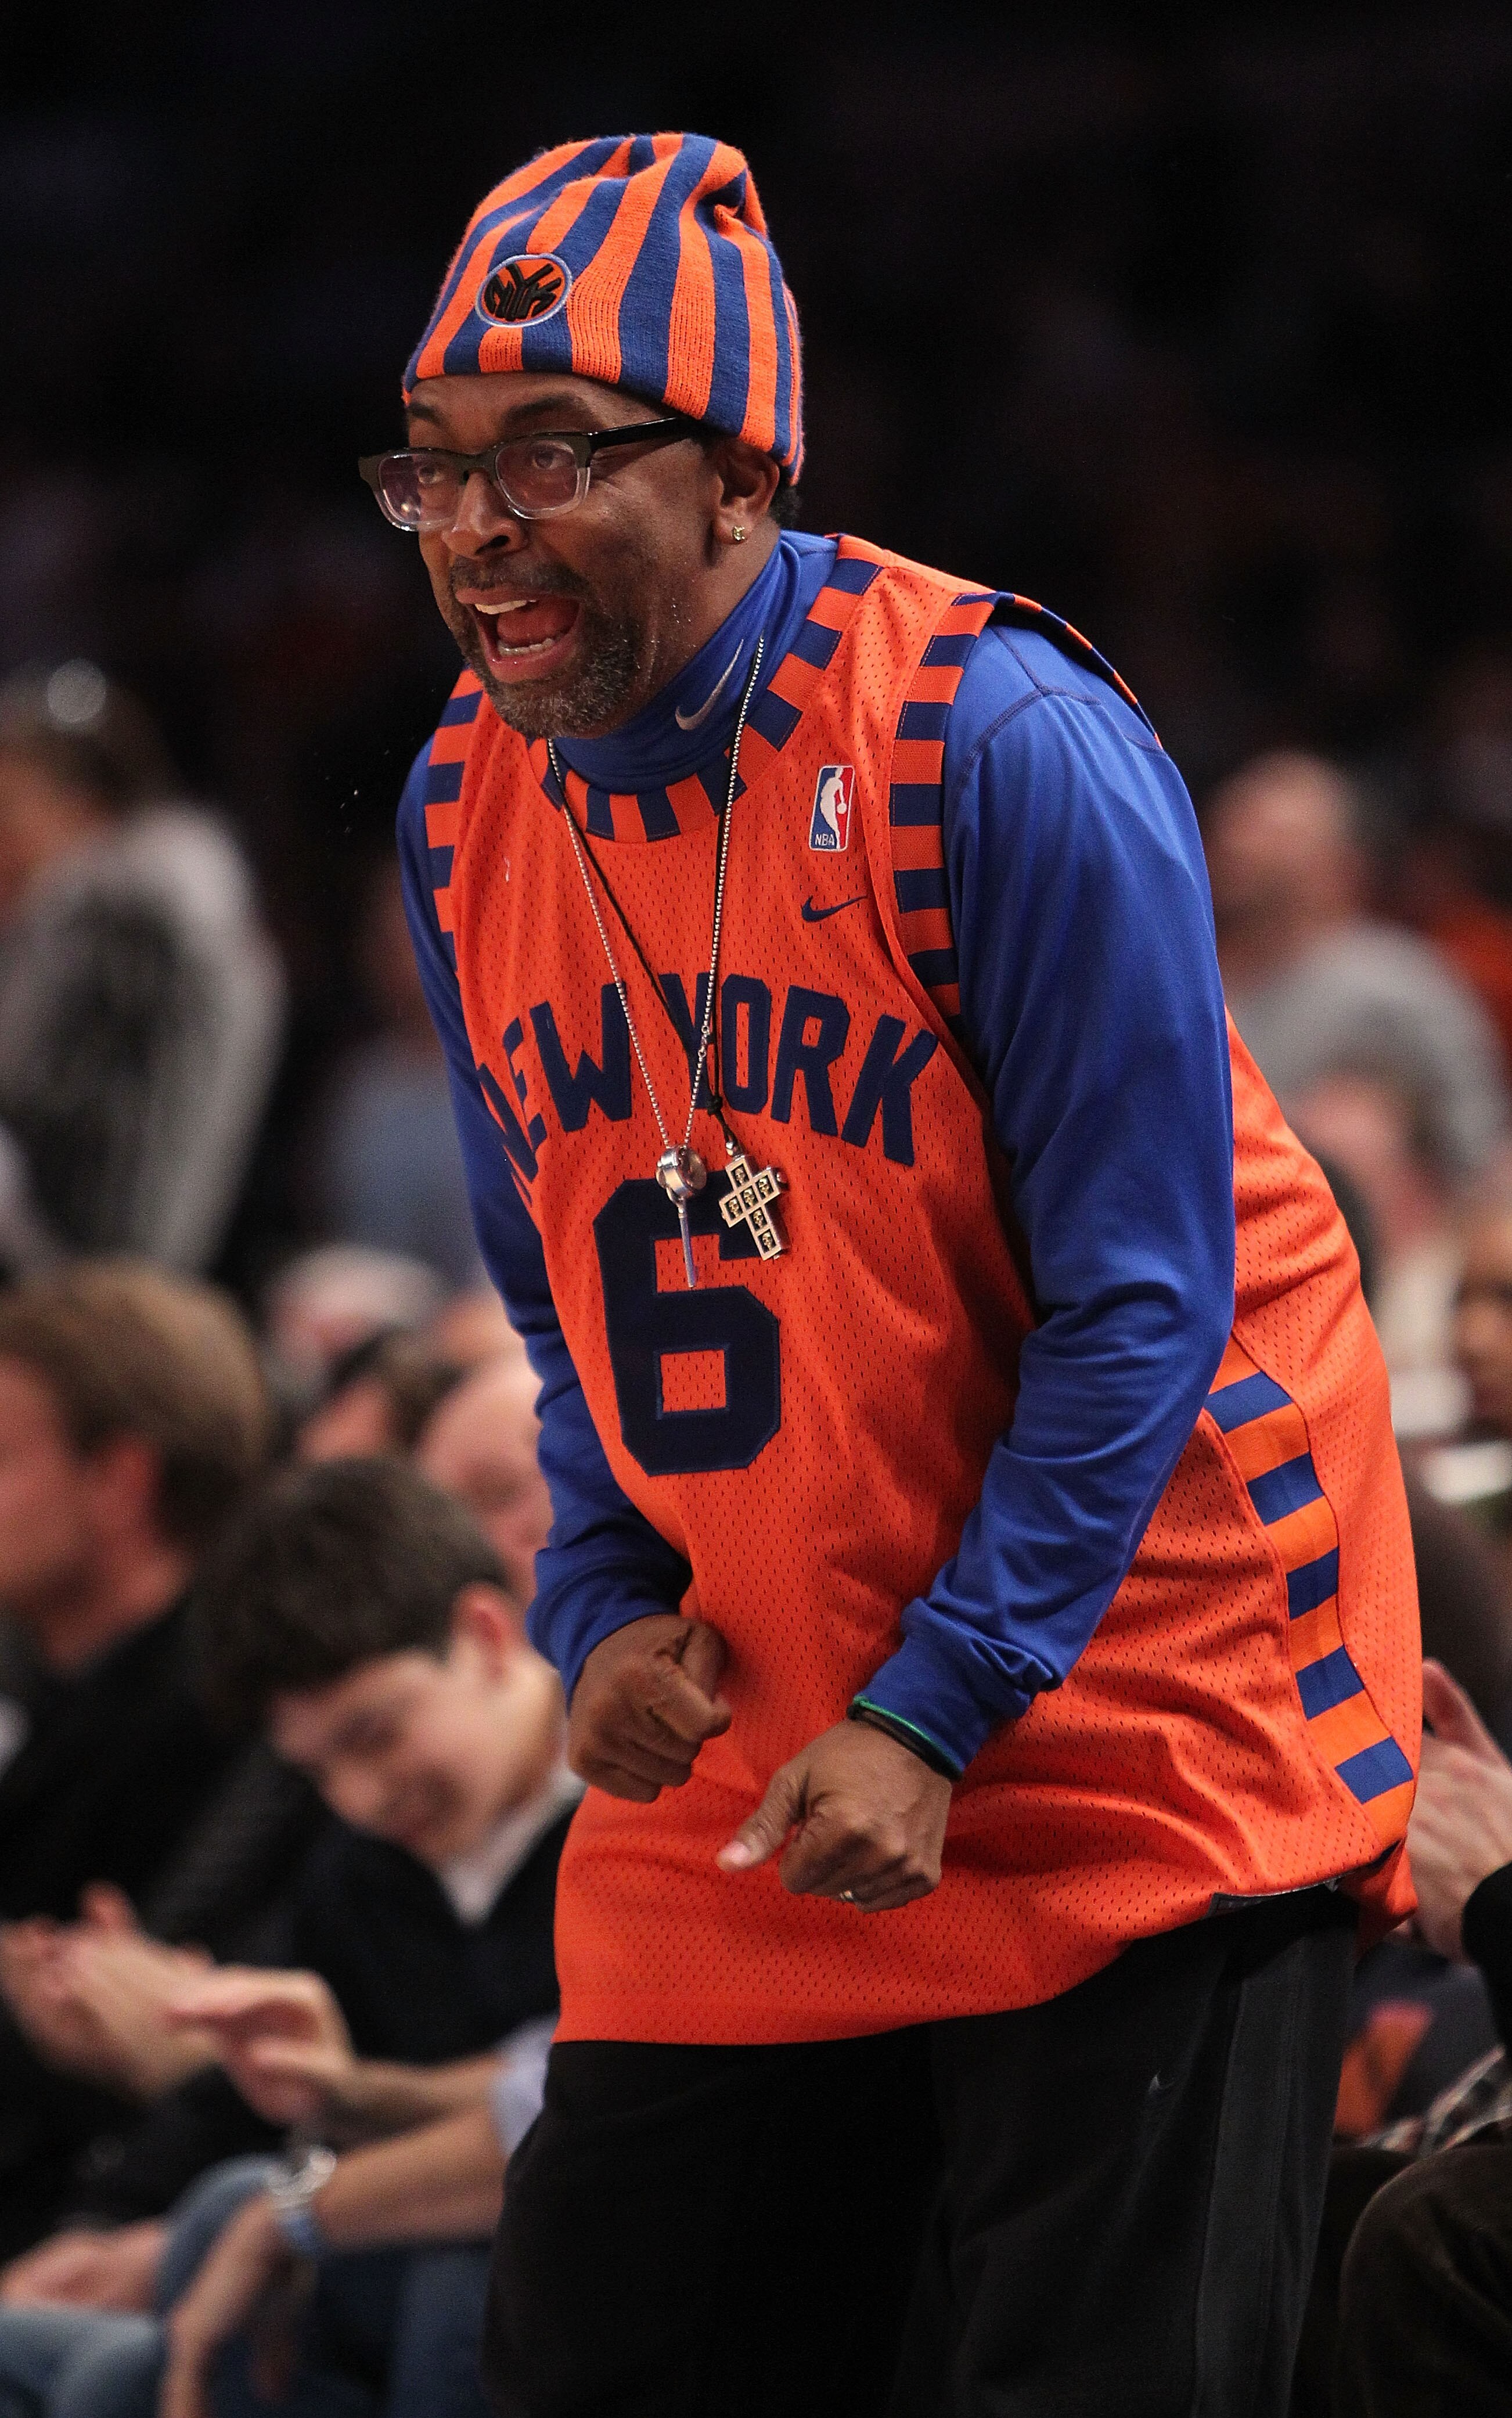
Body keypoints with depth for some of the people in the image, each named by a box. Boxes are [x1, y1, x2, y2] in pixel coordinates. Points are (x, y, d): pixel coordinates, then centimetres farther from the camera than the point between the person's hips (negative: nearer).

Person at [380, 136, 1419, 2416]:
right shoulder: (468, 812, 3)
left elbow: (1140, 1302, -17)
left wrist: (937, 1719, -20)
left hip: (1121, 1696, -6)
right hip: (738, 1755, 6)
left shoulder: (999, 744, -18)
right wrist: (607, 1613, -2)